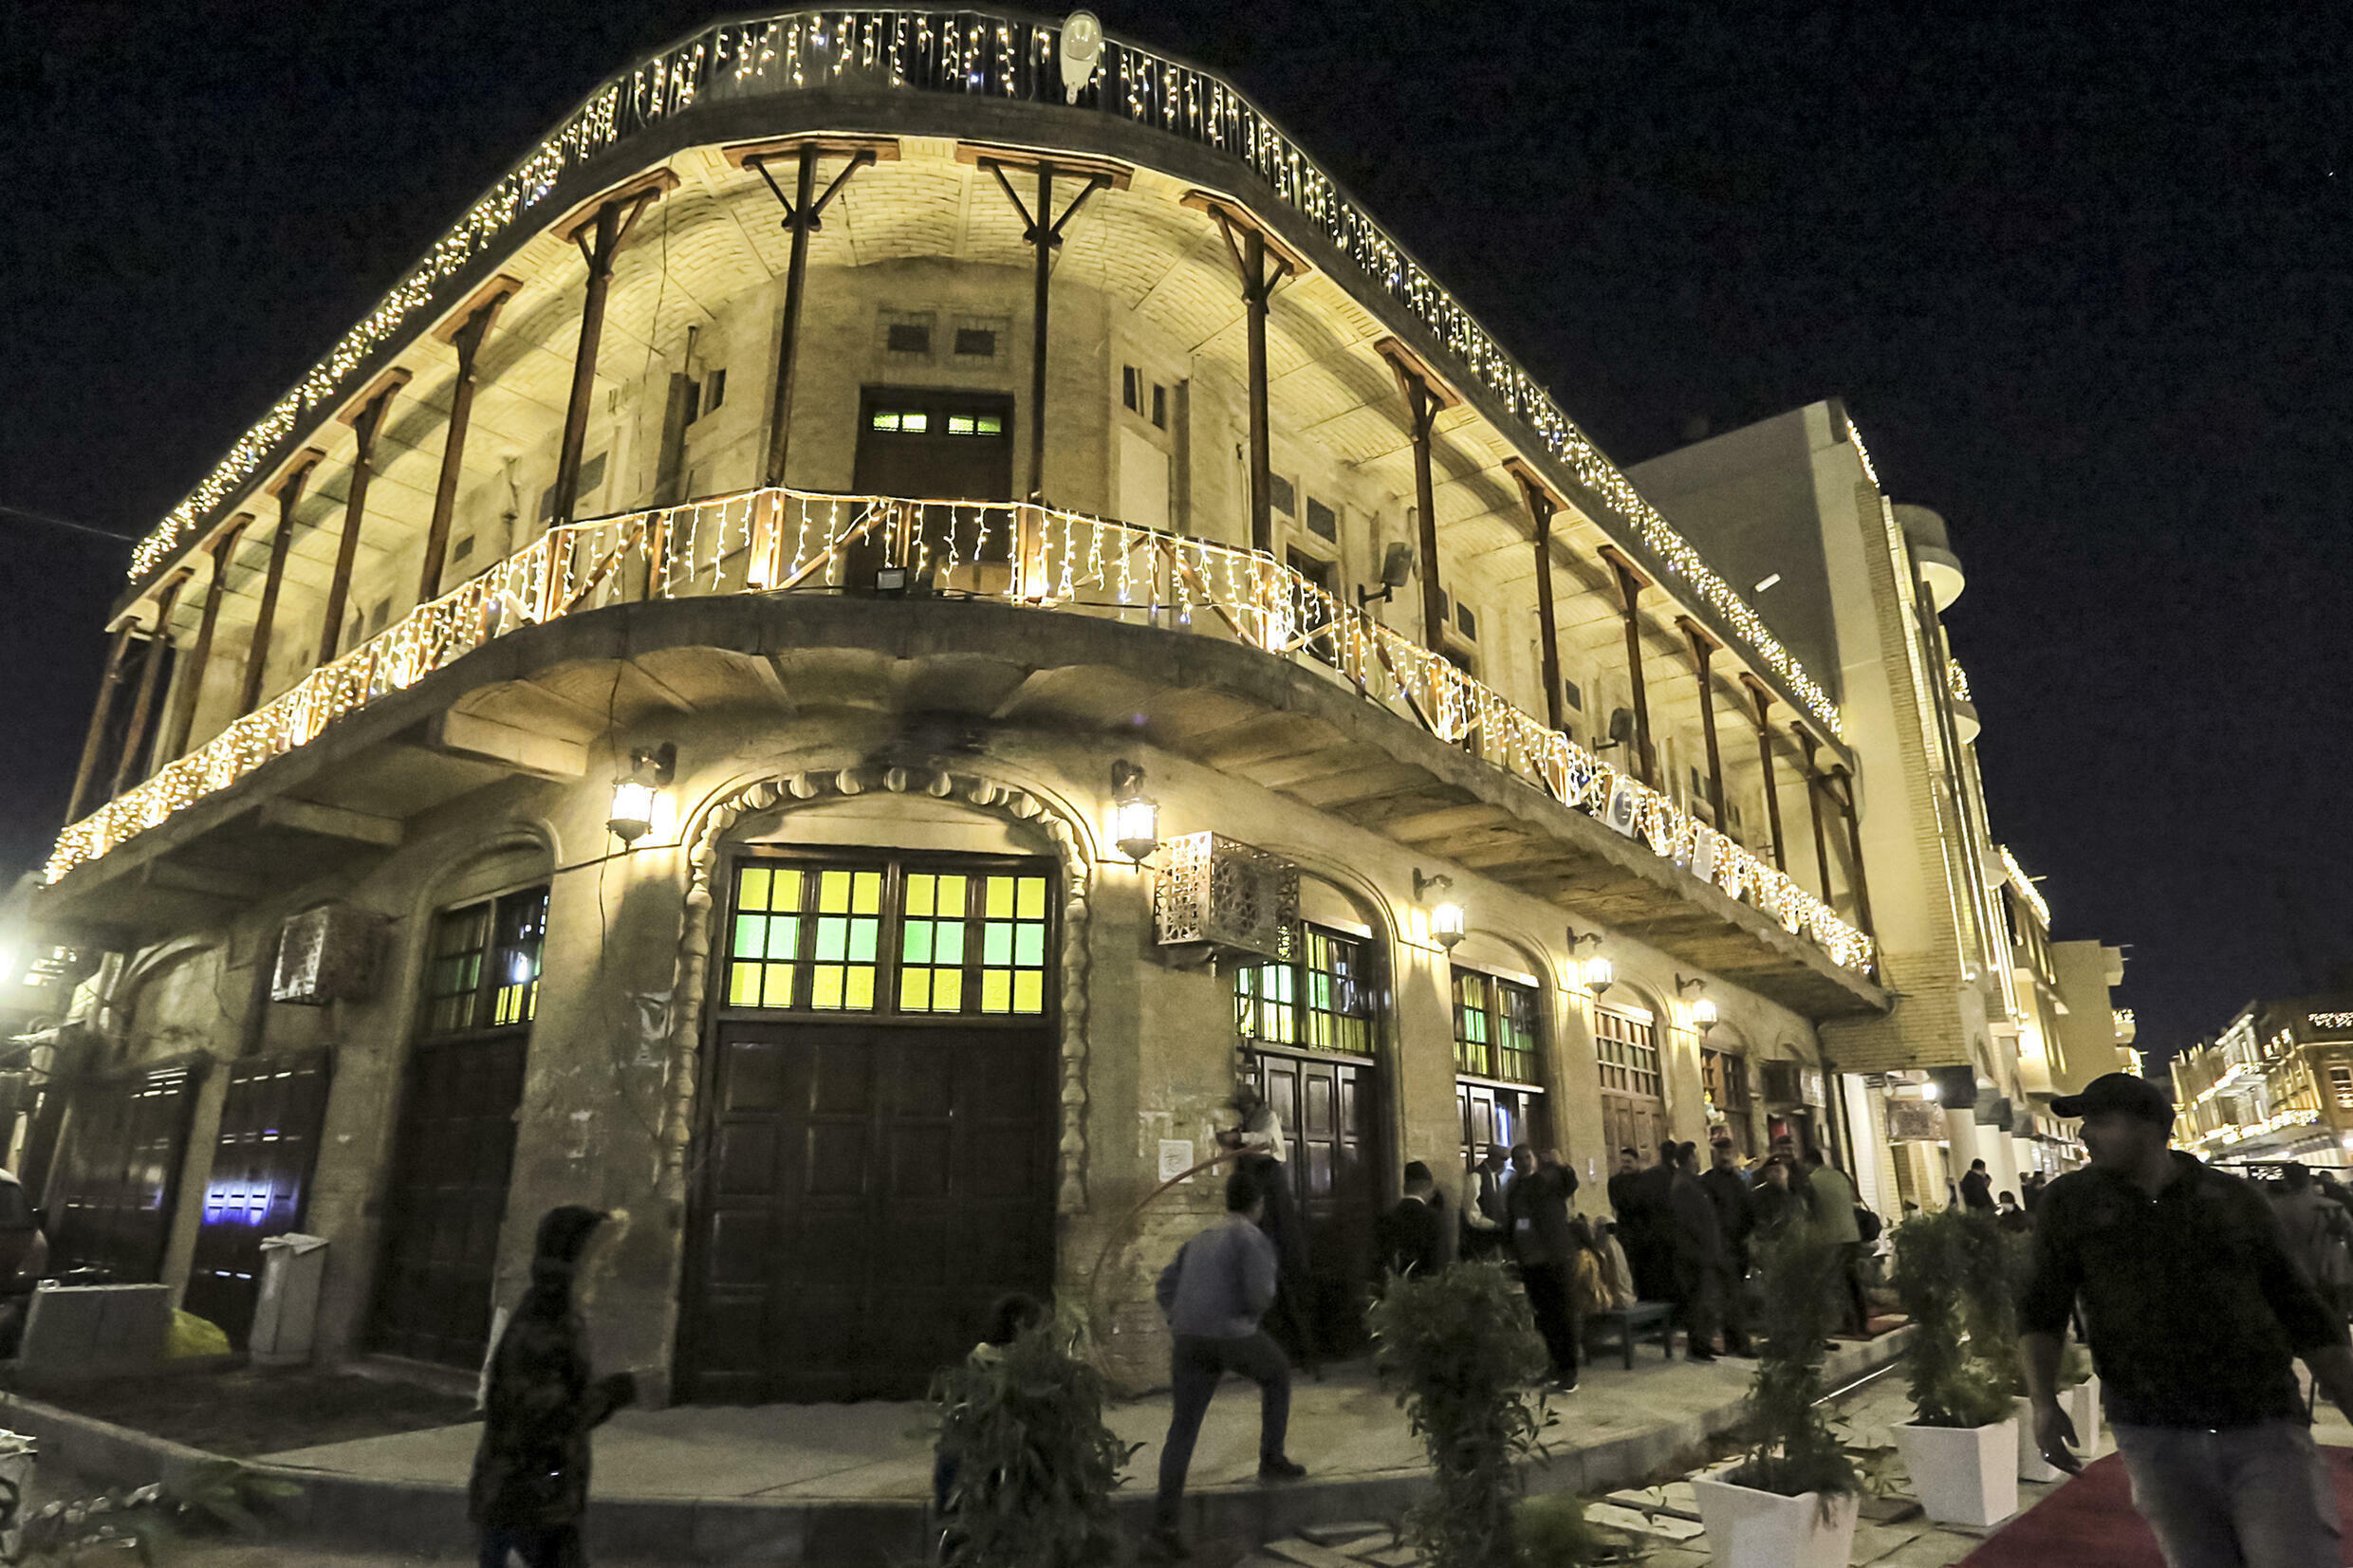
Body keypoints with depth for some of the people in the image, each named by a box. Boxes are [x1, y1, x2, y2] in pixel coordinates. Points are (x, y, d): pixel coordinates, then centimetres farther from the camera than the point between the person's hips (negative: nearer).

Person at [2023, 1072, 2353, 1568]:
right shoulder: (2070, 1201, 0)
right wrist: (2043, 1405, -14)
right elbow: (2042, 1310, -1)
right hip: (2154, 1438, 0)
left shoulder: (2236, 1200, 4)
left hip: (2264, 1433, 0)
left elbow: (2303, 1315, 9)